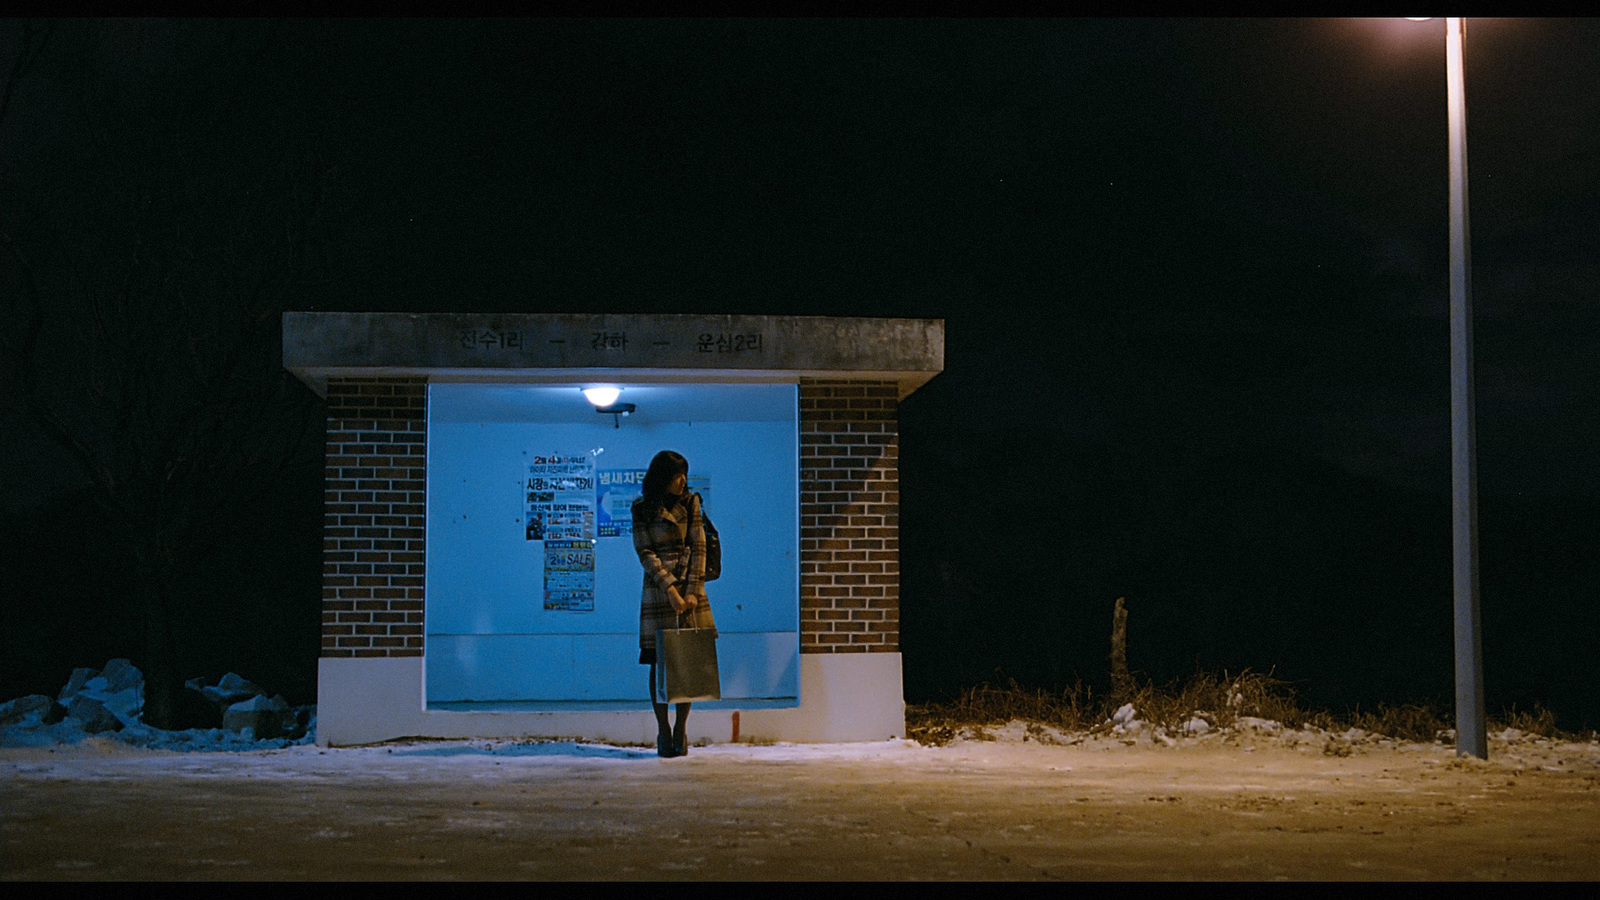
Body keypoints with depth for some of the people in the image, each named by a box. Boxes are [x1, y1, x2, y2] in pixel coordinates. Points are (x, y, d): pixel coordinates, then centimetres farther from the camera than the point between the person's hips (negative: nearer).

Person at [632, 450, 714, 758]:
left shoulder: (690, 502, 9)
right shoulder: (642, 509, 1)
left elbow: (698, 547, 3)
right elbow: (645, 553, -4)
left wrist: (692, 591, -7)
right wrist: (670, 589, -14)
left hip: (690, 588, 3)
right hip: (659, 589, -3)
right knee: (660, 661, -2)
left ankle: (681, 730, 8)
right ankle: (663, 731, 4)